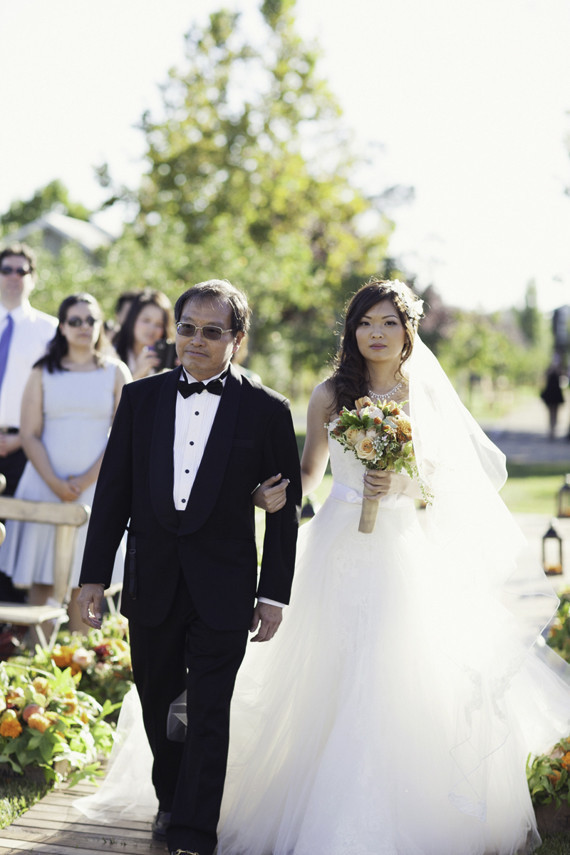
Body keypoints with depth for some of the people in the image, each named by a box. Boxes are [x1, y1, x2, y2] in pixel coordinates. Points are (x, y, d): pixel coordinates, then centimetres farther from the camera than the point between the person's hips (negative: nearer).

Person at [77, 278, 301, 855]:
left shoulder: (267, 411, -3)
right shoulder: (140, 398, 4)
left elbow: (284, 510, 0)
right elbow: (112, 493, 5)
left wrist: (274, 594, -2)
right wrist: (94, 576, 3)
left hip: (223, 591, -3)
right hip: (151, 585, 3)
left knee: (208, 715, -1)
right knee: (158, 706, 16)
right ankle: (171, 800, 38)